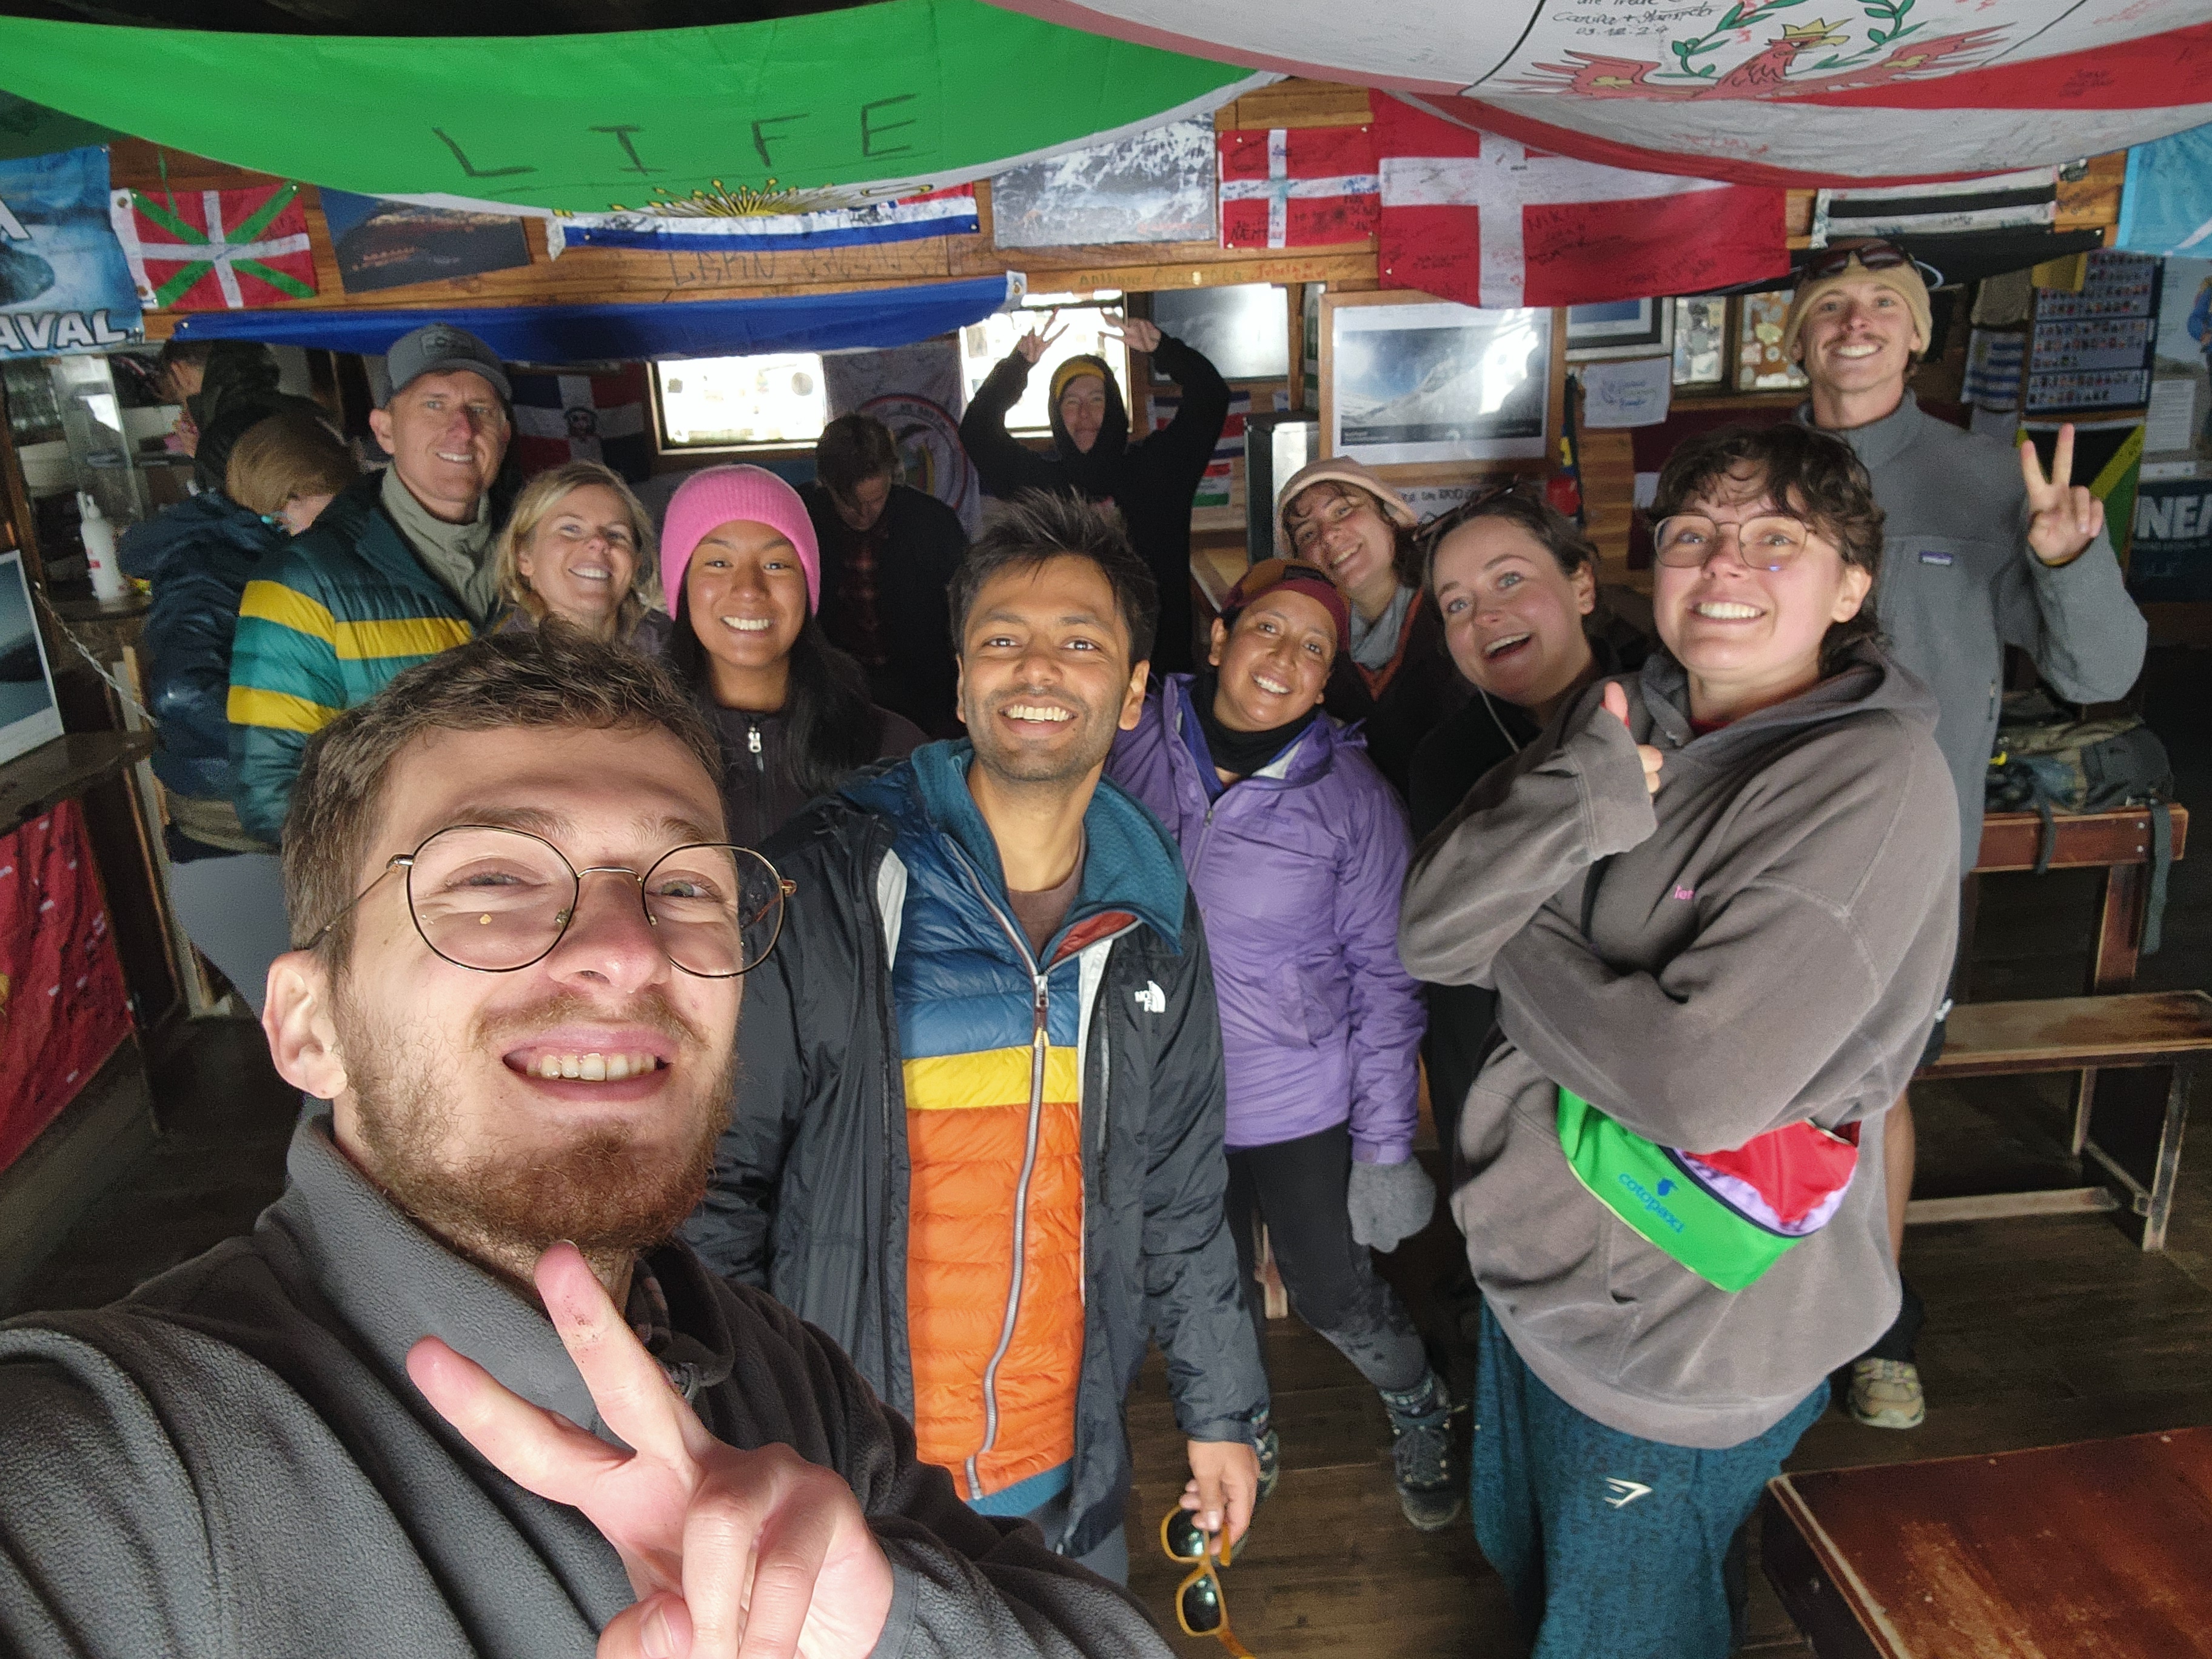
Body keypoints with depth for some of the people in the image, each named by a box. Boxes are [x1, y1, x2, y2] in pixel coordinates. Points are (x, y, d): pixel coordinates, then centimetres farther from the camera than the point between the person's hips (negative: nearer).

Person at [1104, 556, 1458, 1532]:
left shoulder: (1350, 796, -13)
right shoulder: (1134, 744, -9)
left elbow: (1384, 975, -7)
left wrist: (1385, 1145, -6)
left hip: (1300, 1103, -2)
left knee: (1333, 1293, 12)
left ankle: (1420, 1413, 47)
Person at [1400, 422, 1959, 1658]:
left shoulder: (1875, 783, -24)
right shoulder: (1628, 723, -4)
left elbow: (1702, 1083, -31)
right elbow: (1433, 931, -12)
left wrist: (1518, 954, -16)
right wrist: (1582, 797, -28)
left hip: (1686, 1327, -6)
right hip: (1540, 1257, 6)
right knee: (1522, 1560, 31)